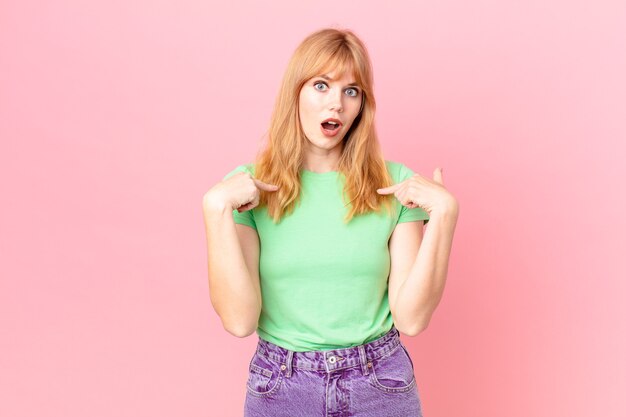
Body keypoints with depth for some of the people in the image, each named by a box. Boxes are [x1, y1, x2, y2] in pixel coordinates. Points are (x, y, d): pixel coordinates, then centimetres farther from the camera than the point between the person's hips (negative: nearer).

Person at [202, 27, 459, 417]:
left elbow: (411, 318, -10)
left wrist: (443, 213, -17)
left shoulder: (396, 185, -6)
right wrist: (217, 208, -21)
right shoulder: (248, 187, -6)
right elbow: (240, 320, -15)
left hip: (380, 385, 1)